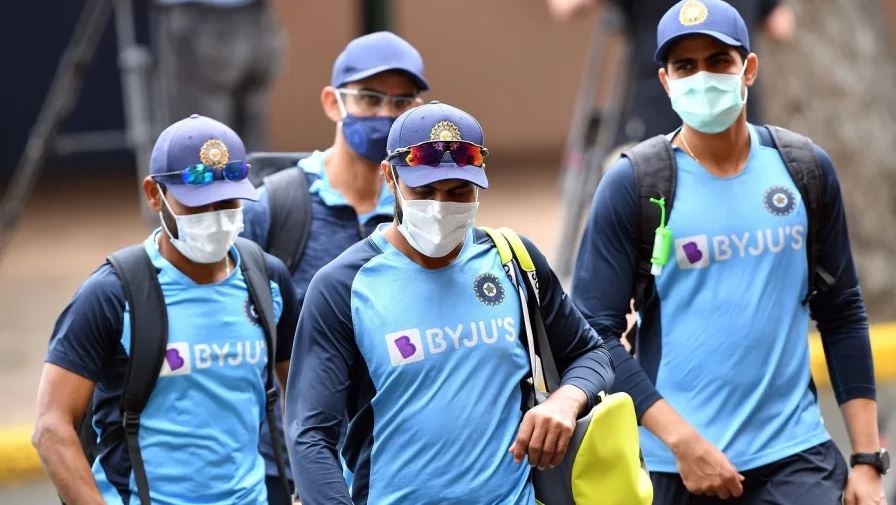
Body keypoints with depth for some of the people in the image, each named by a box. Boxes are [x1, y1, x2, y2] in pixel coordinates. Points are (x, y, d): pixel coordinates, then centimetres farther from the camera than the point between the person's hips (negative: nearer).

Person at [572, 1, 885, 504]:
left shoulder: (806, 169, 6)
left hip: (799, 457, 2)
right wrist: (682, 440, -16)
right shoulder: (633, 186, -4)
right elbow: (597, 332, -7)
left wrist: (868, 458, 4)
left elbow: (843, 316, 10)